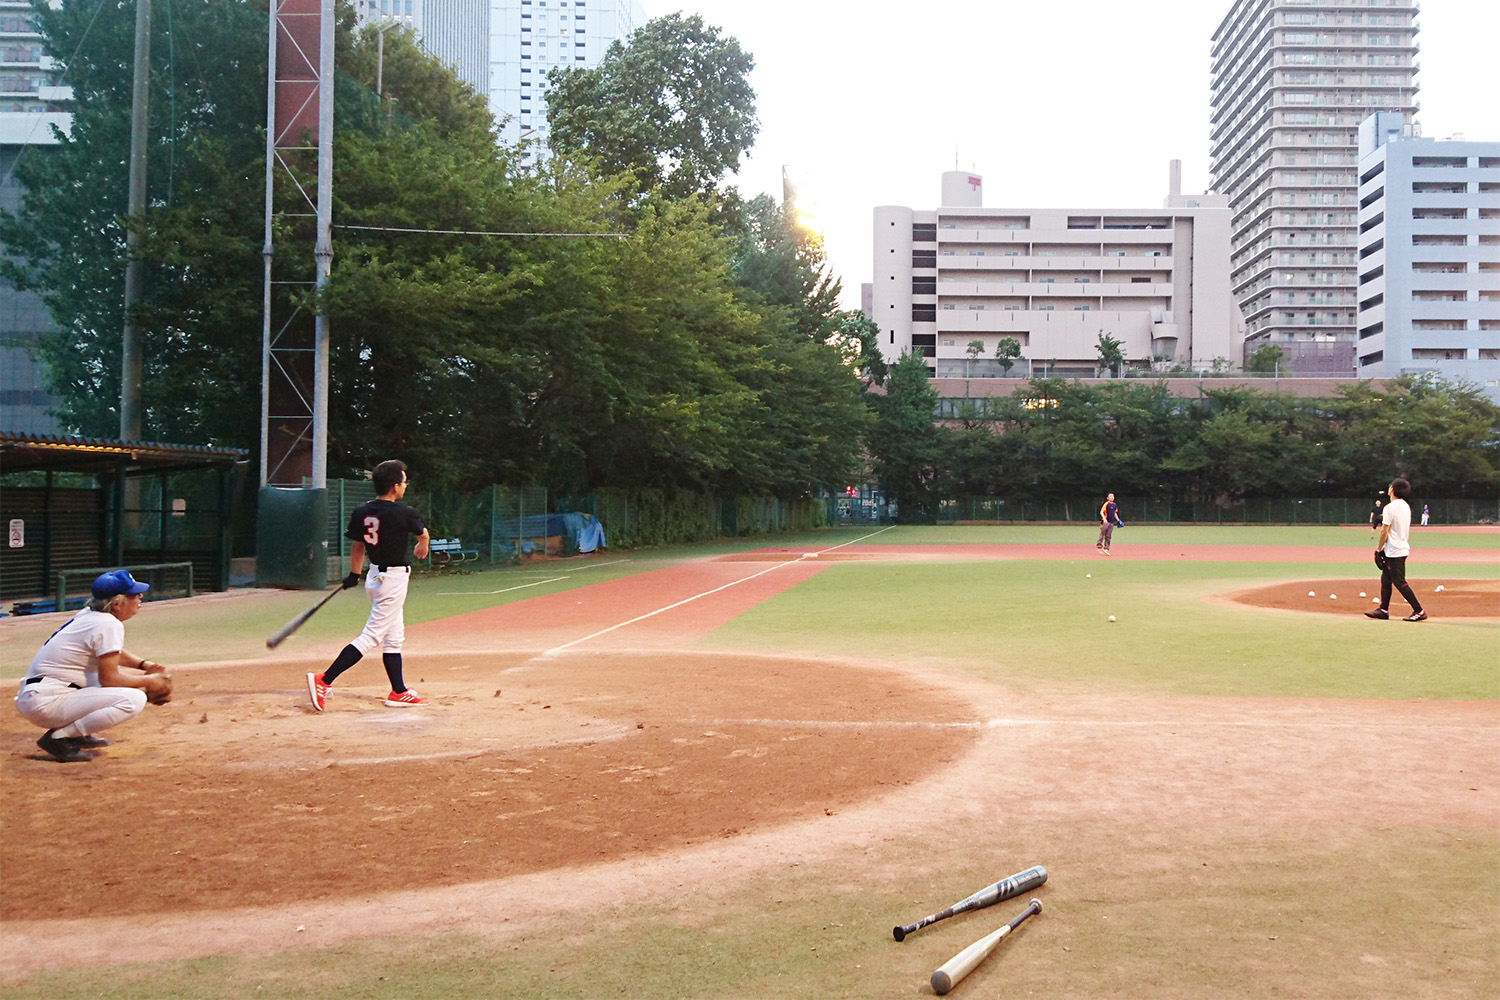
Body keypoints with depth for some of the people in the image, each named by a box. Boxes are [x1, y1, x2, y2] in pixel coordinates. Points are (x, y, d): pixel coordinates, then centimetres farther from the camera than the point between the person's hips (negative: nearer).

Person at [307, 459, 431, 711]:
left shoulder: (361, 512, -1)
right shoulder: (403, 513, -17)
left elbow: (357, 545, 11)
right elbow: (423, 534, 4)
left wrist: (354, 574, 26)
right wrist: (422, 548, 28)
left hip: (374, 576, 8)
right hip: (394, 579, -8)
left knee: (394, 637, 16)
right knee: (371, 636, -6)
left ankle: (399, 692, 21)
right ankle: (324, 680, -11)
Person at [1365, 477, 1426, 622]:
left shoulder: (1390, 508, -17)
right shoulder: (1406, 506, 11)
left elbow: (1384, 532, -17)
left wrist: (1378, 550, -9)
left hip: (1394, 551, -10)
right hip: (1402, 547, 10)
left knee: (1400, 582, -8)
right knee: (1386, 579, 16)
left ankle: (1419, 611, -8)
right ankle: (1383, 610, 20)